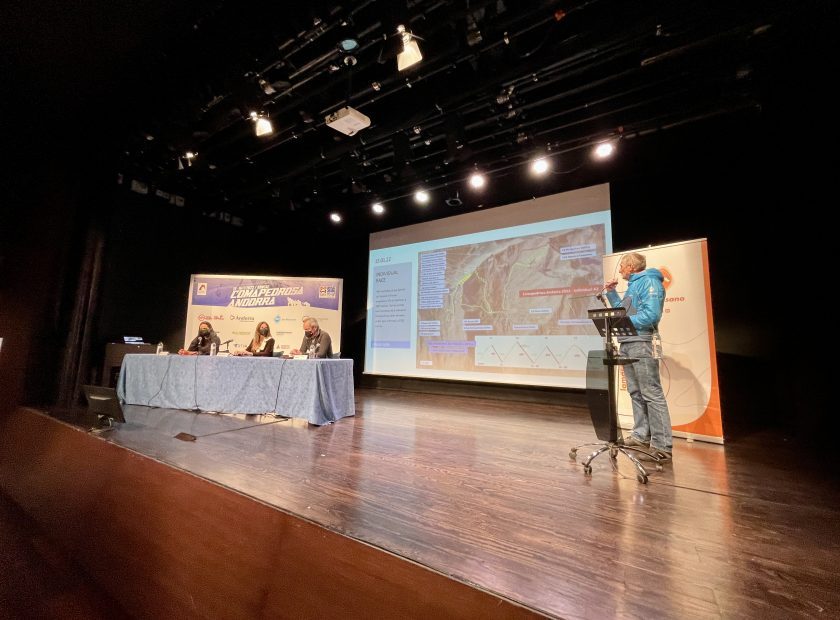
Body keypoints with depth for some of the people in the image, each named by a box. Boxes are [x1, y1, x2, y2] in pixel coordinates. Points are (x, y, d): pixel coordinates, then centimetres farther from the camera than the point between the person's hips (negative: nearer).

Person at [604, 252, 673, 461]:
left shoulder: (649, 281, -8)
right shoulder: (632, 284, 20)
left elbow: (651, 314, -20)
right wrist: (611, 293, 19)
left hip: (642, 344, -10)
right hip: (626, 344, 10)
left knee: (652, 394, -8)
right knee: (636, 393, 13)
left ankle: (662, 444, -3)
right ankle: (641, 434, 21)